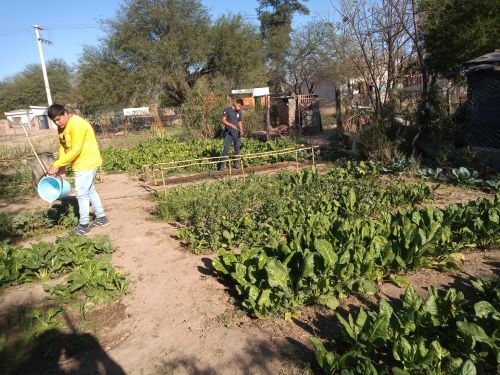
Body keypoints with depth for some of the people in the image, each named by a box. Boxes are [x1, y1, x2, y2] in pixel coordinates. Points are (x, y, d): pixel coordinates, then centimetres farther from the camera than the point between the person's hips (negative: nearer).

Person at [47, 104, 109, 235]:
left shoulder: (76, 124, -24)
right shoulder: (62, 126, 6)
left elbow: (75, 150, -28)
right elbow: (62, 146, 6)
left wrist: (56, 164, -26)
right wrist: (61, 166, -6)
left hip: (87, 163, -10)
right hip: (82, 163, 10)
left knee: (81, 194, -3)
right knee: (90, 190, 17)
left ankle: (84, 224, 9)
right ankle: (101, 218, 29)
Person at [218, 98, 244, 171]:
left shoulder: (239, 112, 11)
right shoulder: (227, 110, -5)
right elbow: (223, 120, -10)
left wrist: (241, 130, -1)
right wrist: (231, 125, -24)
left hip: (237, 133, 5)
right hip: (228, 133, -5)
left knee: (237, 148, 8)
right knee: (226, 148, -10)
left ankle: (237, 164, 19)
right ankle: (222, 165, -6)